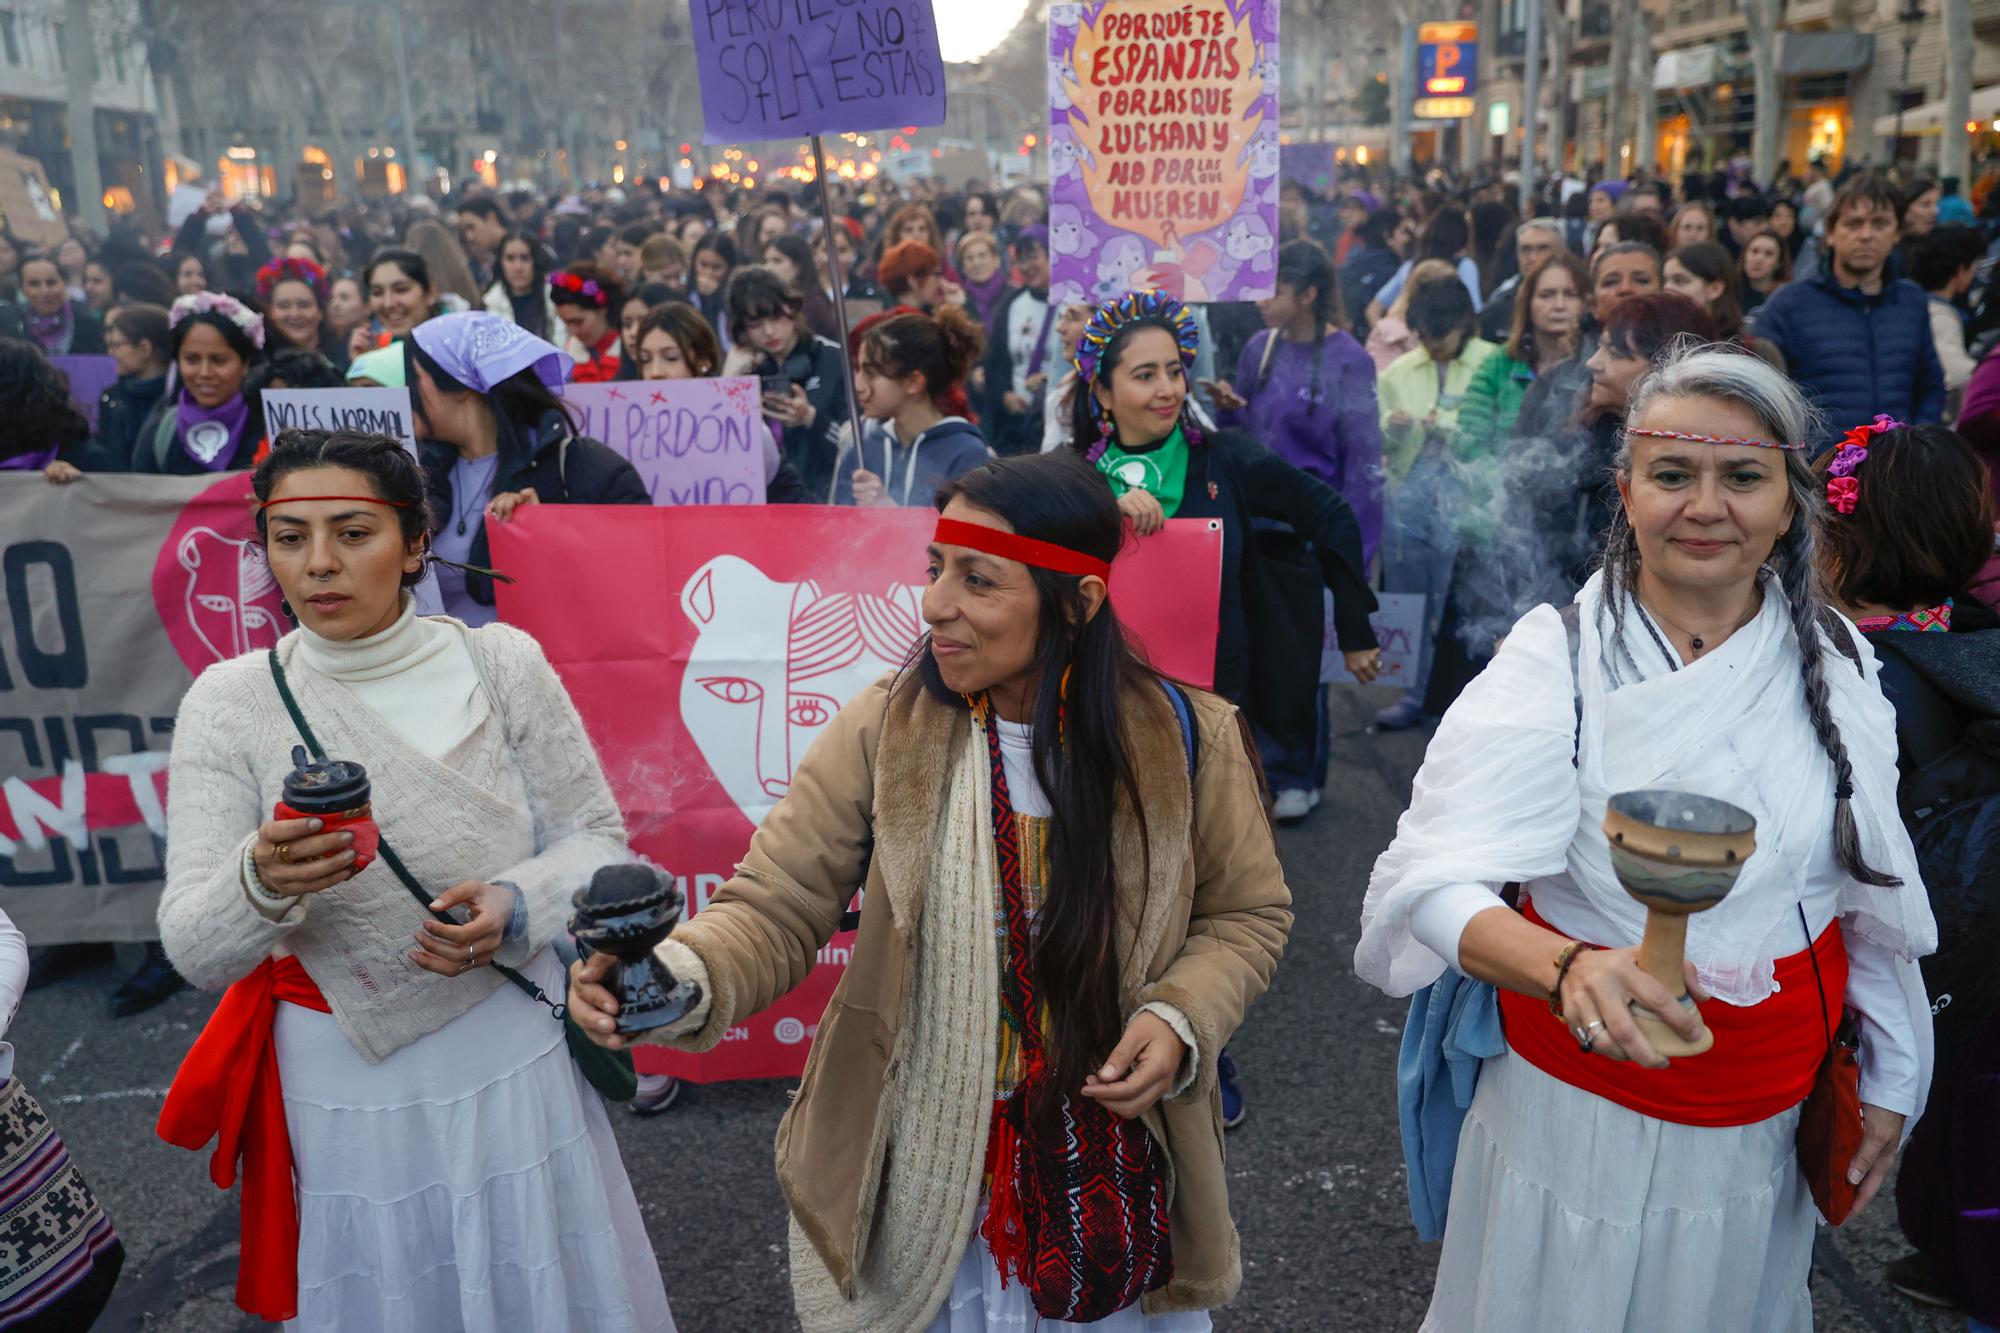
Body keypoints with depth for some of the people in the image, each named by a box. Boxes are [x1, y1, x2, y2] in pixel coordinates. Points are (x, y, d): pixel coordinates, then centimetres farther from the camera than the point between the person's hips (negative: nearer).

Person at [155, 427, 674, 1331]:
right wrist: (260, 883, -35)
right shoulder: (229, 702, -9)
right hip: (343, 1089, 0)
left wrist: (517, 907, -22)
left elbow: (597, 839, -2)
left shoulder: (500, 663, -9)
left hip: (514, 1066, 0)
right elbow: (195, 949, -13)